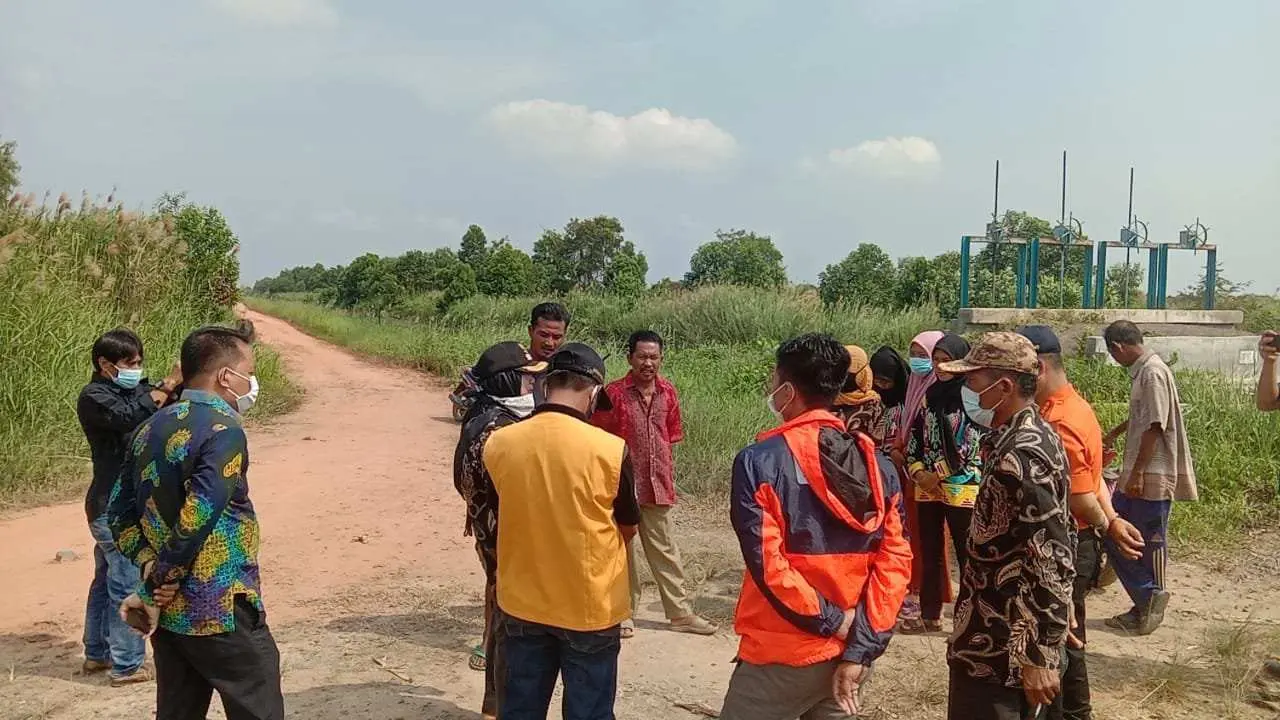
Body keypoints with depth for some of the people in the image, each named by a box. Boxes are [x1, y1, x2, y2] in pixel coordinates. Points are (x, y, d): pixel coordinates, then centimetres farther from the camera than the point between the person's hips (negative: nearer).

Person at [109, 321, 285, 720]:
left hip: (167, 612, 8)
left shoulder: (150, 429, 9)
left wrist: (150, 568, 0)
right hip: (221, 613, -8)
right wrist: (156, 591, -13)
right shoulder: (223, 429, -18)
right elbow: (195, 520, -25)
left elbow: (120, 512, 10)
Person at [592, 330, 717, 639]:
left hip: (657, 484, 4)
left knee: (664, 549, 11)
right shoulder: (614, 393, -10)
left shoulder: (668, 393, 4)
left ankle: (681, 613, 19)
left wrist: (667, 472, 13)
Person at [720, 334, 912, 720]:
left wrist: (832, 621, -11)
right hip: (849, 654, 5)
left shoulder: (760, 461, -13)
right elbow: (895, 561, -4)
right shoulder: (879, 465, 2)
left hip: (782, 656, -5)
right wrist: (860, 649, -7)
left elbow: (767, 563, -20)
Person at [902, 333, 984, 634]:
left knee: (967, 557, 1)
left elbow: (971, 444, -13)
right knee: (930, 555, 14)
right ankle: (930, 615, 24)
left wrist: (939, 475, -13)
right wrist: (917, 472, -3)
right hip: (927, 489, 6)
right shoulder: (930, 395, 10)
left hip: (962, 489, -6)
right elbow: (914, 438, 12)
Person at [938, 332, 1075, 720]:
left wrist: (1039, 657, -23)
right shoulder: (1033, 436, 7)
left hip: (1000, 645, -10)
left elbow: (1052, 561, -26)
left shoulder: (1020, 457, -24)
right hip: (1011, 631, 10)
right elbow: (1055, 535, 16)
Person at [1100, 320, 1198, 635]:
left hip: (1152, 476, -9)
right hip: (1136, 475, 9)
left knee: (1150, 543, 1)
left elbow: (1155, 427, -22)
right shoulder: (1142, 371, 13)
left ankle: (1152, 608, 13)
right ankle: (1146, 602, 19)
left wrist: (1137, 473, -22)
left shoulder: (1153, 373, -17)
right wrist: (1113, 435, 46)